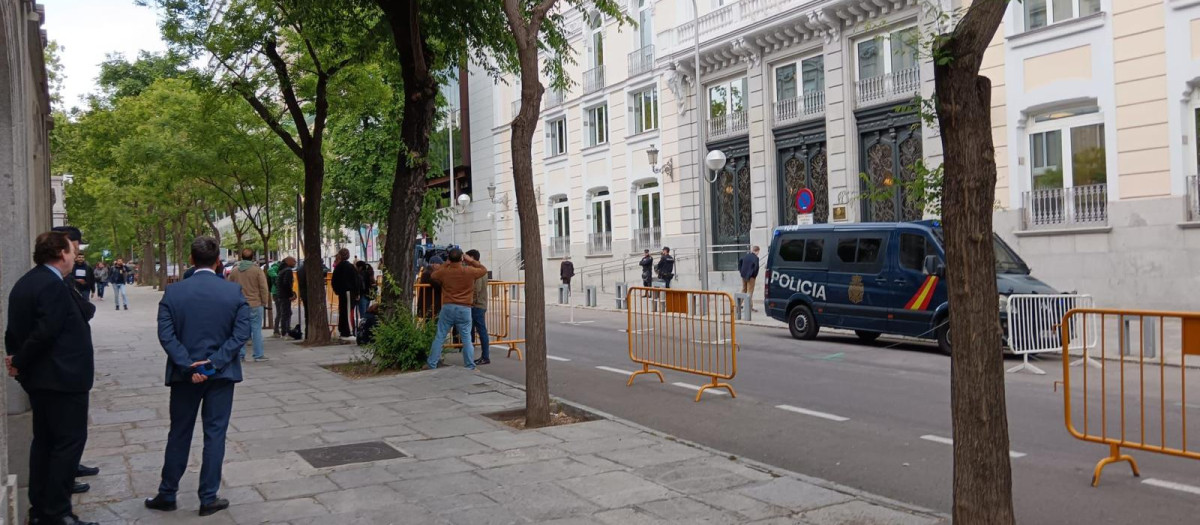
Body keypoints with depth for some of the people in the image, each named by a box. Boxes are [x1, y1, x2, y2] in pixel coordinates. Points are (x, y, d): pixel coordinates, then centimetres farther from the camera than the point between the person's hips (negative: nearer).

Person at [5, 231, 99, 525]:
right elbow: (45, 332, -24)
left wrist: (16, 359, 6)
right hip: (62, 377, -10)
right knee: (70, 441, -3)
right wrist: (20, 363, -11)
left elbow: (15, 329, 12)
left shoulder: (24, 283, 12)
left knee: (44, 440, 15)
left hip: (38, 378, 10)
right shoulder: (54, 286, -19)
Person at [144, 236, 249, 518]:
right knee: (215, 434, 6)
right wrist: (214, 363, -12)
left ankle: (167, 494, 25)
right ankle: (208, 499, 12)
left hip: (185, 374, 1)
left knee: (179, 434, 14)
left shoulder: (173, 292, -5)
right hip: (221, 375, -1)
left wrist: (189, 366, -12)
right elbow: (242, 333, -12)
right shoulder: (234, 291, -7)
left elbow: (166, 335, -10)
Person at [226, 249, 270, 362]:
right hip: (255, 305, -4)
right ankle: (258, 355, 1)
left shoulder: (234, 271, 6)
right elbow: (263, 288, -9)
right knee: (256, 329, 1)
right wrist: (264, 302, 0)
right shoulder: (257, 270, -6)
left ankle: (241, 354, 10)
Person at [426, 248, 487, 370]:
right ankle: (470, 366, 8)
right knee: (466, 338, 6)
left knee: (439, 337, 8)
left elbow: (433, 275, 19)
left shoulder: (444, 272, -4)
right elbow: (484, 270, 10)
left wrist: (447, 264, 18)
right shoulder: (469, 271, -8)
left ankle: (432, 365, 12)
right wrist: (471, 261, 14)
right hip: (464, 309, -1)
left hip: (448, 308, 1)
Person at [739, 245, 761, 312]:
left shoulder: (746, 256, 7)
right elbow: (756, 267, -25)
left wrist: (740, 270, 17)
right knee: (750, 291, -1)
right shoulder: (755, 258, -15)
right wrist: (755, 275, -10)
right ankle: (750, 306, -1)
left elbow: (739, 262, 18)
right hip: (751, 276, -7)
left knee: (744, 289, 20)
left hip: (744, 275, 7)